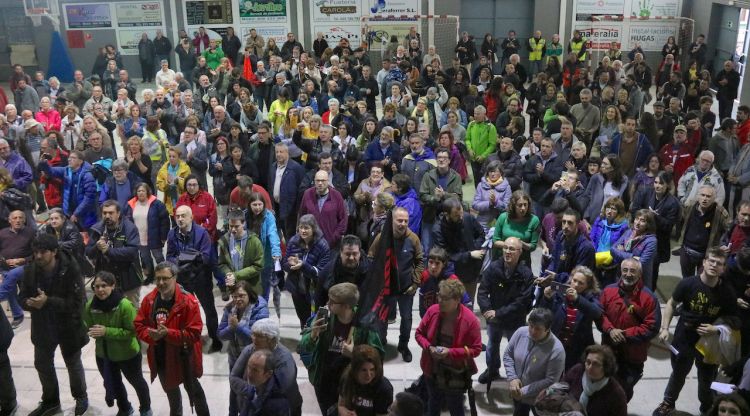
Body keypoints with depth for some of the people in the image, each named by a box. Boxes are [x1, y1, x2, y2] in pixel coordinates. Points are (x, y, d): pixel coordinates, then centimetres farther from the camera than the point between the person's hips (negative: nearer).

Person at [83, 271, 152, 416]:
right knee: (113, 384, 27)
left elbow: (132, 331, -26)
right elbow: (89, 327, 1)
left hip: (127, 354, -4)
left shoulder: (125, 305, -29)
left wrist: (107, 331, -33)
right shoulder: (90, 306, -15)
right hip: (103, 354, 4)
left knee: (136, 382, 22)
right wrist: (94, 333, -19)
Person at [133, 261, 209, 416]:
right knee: (170, 390, 31)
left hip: (183, 356, -6)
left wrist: (168, 333, -34)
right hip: (160, 356, 6)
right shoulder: (149, 300, -7)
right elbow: (138, 325, -2)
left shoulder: (188, 301, -25)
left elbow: (194, 333, -25)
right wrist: (151, 335, -23)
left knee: (193, 390, 15)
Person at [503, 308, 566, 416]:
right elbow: (508, 355, -4)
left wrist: (524, 391, -23)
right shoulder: (521, 332, -17)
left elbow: (550, 381, -25)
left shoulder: (556, 350, -30)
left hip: (540, 399, -4)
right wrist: (513, 378, -17)